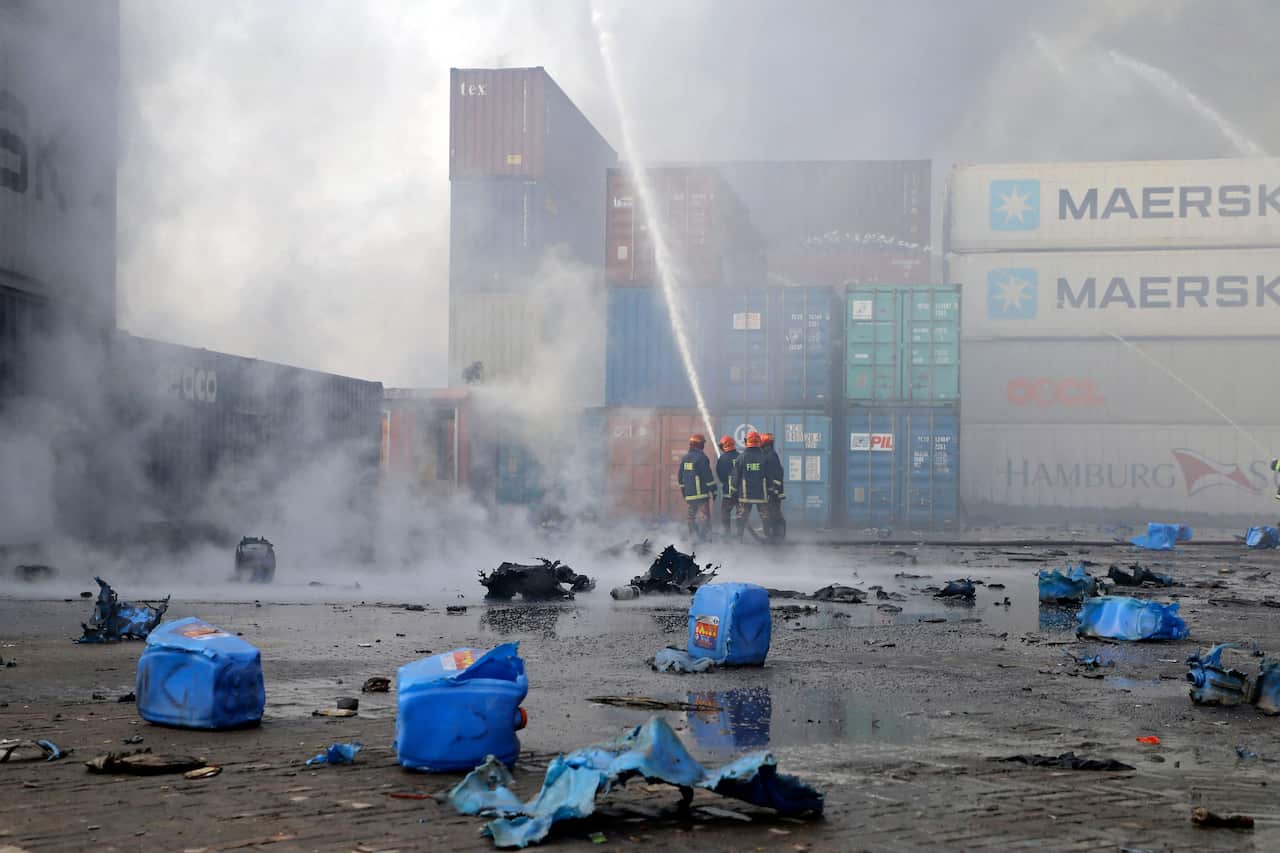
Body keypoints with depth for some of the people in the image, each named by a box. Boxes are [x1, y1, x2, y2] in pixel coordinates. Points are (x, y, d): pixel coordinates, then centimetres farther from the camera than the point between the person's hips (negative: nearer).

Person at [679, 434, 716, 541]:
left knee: (691, 518, 13)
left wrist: (684, 492, 25)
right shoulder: (701, 457, -11)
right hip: (701, 493, -7)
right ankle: (704, 539, -12)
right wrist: (713, 490, -5)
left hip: (689, 495, 7)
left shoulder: (685, 458, 12)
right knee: (704, 518, -7)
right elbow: (708, 476, -12)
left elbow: (681, 477, 18)